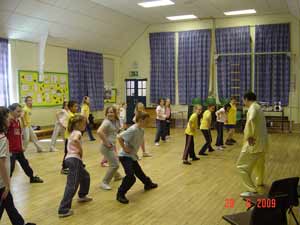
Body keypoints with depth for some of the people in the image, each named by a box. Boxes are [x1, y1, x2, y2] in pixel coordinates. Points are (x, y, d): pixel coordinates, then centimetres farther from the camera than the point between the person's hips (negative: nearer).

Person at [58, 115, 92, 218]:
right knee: (72, 185, -11)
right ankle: (63, 210, -12)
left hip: (71, 158, 10)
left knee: (85, 176, 28)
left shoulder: (73, 132, 19)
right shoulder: (77, 133, -10)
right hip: (74, 159, -10)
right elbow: (75, 140, -32)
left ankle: (82, 196, 45)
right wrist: (81, 151, -18)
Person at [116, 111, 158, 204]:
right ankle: (120, 194, -5)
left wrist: (134, 151, 10)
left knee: (139, 171, 26)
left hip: (133, 156, 9)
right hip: (125, 156, -9)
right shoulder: (133, 130, -26)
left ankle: (148, 184, 51)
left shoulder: (141, 130, 3)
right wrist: (124, 148, -24)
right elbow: (119, 137, -31)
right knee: (131, 176, -20)